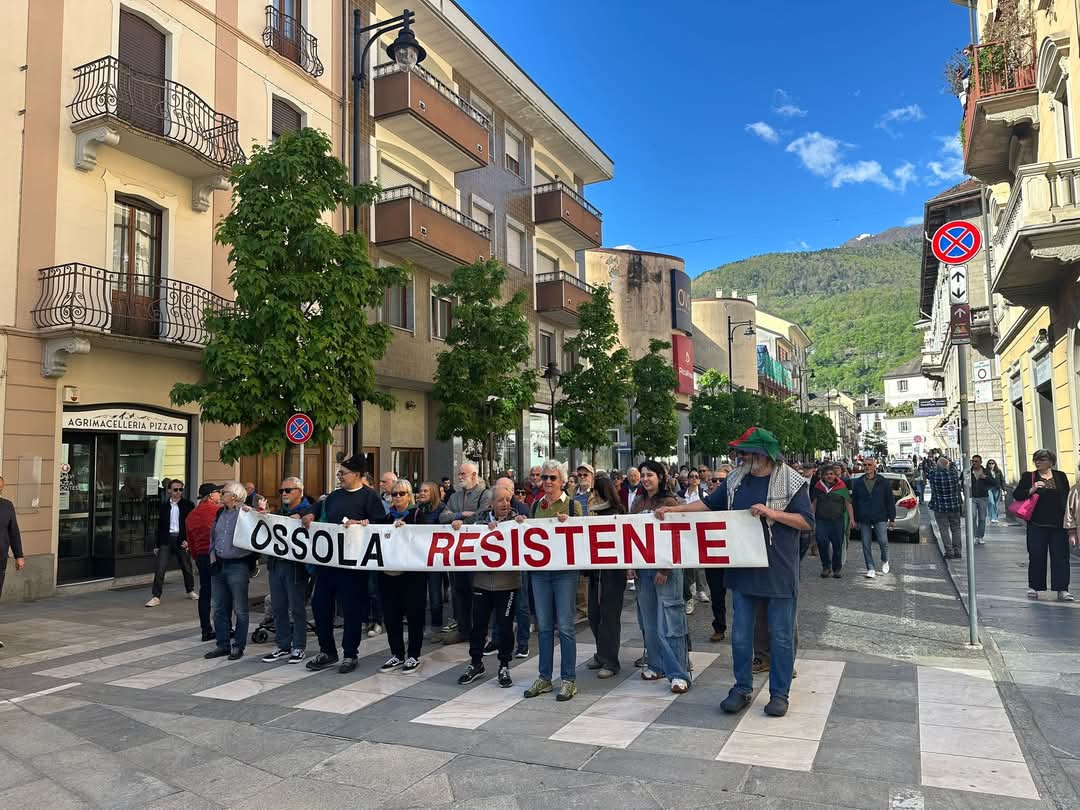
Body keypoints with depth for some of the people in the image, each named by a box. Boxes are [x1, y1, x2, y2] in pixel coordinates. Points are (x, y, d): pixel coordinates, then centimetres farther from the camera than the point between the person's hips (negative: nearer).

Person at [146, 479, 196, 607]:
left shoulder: (188, 505, 1)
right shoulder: (164, 506, 8)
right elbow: (160, 526, 11)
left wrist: (188, 540, -11)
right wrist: (158, 545, 10)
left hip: (181, 540, -1)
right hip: (166, 539, 1)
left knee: (186, 567, 11)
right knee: (160, 568, -7)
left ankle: (191, 591, 31)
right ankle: (156, 597, -3)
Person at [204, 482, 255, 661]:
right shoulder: (220, 513, 11)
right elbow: (213, 536, 20)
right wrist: (213, 557, 11)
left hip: (237, 566, -7)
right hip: (218, 566, 7)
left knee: (240, 610, 3)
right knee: (219, 608, 13)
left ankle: (238, 646, 13)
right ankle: (222, 645, 23)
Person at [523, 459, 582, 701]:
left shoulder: (572, 505, -1)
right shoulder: (535, 506, 12)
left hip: (565, 570, -4)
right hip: (539, 570, 4)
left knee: (565, 626, -1)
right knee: (544, 626, 10)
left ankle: (569, 679, 10)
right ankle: (544, 678, 20)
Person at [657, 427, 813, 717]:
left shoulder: (792, 482, -7)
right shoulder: (736, 479, 5)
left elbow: (807, 522, -8)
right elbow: (709, 504, 13)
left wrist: (772, 513, -20)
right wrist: (674, 509, 6)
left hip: (779, 572, -4)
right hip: (743, 570, 4)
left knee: (781, 636, 7)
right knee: (740, 635, 10)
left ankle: (780, 693, 21)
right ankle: (742, 689, 23)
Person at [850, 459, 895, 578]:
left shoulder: (883, 482, 3)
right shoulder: (857, 483, 7)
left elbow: (890, 501, 5)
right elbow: (854, 501, 10)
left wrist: (892, 519, 1)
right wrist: (855, 519, 8)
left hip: (880, 517, -2)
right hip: (864, 519, 2)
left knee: (883, 541, -7)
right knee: (866, 544, 2)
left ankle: (885, 561, 23)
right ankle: (870, 569, 11)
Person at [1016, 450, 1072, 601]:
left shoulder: (1061, 476, 8)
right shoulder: (1028, 477, 2)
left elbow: (1067, 497, 11)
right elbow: (1016, 494, -2)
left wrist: (1069, 516, 4)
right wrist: (1032, 489, -18)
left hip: (1058, 524, 1)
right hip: (1037, 525, -1)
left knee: (1061, 556, 1)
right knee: (1036, 557, 4)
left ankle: (1062, 590, 5)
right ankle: (1034, 587, 16)